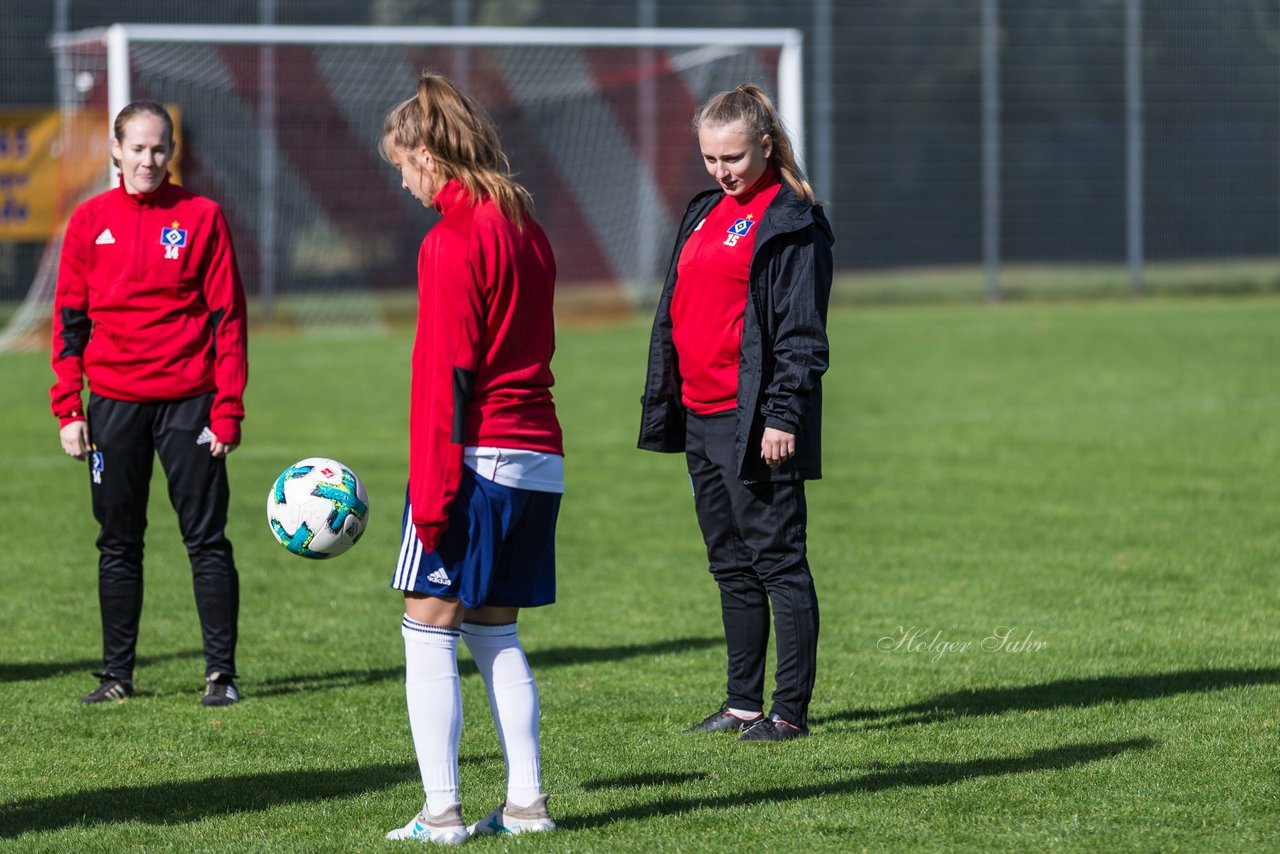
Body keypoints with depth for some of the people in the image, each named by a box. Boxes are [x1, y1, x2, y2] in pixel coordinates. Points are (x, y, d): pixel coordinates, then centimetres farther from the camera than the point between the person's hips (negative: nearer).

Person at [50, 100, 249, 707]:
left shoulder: (200, 216, 1)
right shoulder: (91, 220, 6)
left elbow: (227, 316, 1)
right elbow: (69, 317, 8)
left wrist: (228, 408, -5)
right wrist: (68, 408, 0)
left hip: (188, 399, -2)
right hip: (114, 401, 2)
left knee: (206, 538, -1)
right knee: (118, 543, 7)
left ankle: (221, 672, 4)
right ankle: (117, 673, 14)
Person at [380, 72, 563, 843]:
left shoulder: (453, 240, -12)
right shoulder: (527, 229, 14)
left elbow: (447, 375, -16)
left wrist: (432, 489, -16)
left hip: (476, 455, -8)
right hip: (540, 456, 8)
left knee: (430, 630, -2)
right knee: (496, 634, 14)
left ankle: (441, 812, -6)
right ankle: (527, 802, 10)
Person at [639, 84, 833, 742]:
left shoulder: (791, 222, -9)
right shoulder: (706, 213, 16)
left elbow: (801, 331, -13)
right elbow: (674, 314, 21)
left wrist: (783, 416, -18)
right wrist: (663, 403, 18)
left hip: (756, 422, -9)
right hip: (700, 416, 9)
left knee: (777, 558, -5)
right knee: (731, 564, 13)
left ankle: (792, 709, -2)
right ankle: (744, 702, 20)